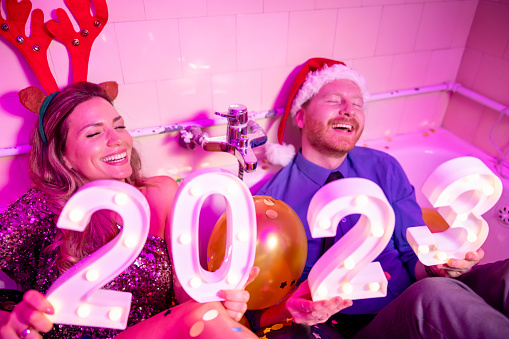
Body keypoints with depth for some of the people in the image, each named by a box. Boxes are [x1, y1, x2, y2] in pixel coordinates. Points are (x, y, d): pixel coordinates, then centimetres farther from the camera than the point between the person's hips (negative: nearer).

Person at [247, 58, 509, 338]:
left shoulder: (384, 168, 4)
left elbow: (414, 256, 8)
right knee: (431, 294, -34)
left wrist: (437, 264, -16)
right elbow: (256, 315, -5)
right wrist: (288, 310, -28)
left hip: (420, 314, 4)